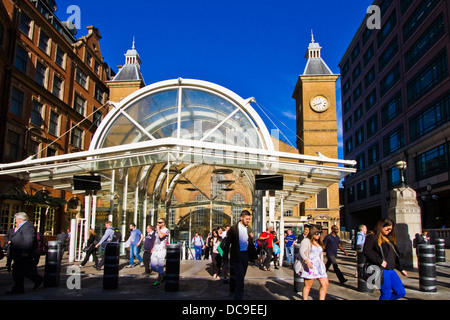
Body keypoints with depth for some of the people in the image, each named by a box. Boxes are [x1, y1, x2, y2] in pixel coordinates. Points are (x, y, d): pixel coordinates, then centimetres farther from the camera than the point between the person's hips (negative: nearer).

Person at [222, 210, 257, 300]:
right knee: (240, 276, -10)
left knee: (241, 275, 16)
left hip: (245, 255, 6)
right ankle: (238, 297, -2)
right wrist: (225, 258, -8)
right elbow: (227, 243, -7)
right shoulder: (234, 228, -11)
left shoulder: (249, 228, 8)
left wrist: (251, 238, -7)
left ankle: (233, 289, 37)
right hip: (236, 255, -6)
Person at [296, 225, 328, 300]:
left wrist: (322, 265, 19)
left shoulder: (318, 243, 20)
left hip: (319, 266, 8)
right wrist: (307, 261, -29)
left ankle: (321, 299, 9)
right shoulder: (306, 241, -5)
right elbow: (301, 252, -16)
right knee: (308, 286, -5)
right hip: (309, 267, -8)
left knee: (325, 284, 1)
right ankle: (305, 299, 5)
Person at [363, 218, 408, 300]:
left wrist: (401, 269, 24)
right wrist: (380, 262, -21)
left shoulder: (388, 238, 20)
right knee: (386, 294, -3)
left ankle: (384, 298, 25)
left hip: (391, 270, 8)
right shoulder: (372, 237, -6)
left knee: (401, 292, 8)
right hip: (382, 270, -8)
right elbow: (366, 251, -20)